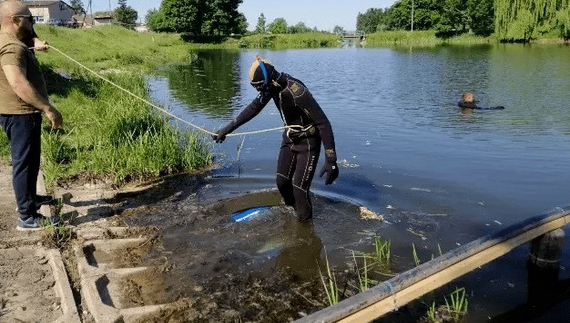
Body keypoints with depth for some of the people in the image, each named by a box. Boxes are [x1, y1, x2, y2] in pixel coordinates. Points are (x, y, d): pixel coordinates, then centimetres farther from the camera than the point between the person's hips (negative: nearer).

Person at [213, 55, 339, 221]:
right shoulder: (272, 86, -8)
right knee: (282, 182, 11)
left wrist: (331, 160, -34)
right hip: (289, 138, 8)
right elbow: (253, 108, 6)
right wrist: (226, 129, 8)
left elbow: (323, 123, -31)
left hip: (307, 142, -8)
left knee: (299, 188, -10)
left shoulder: (297, 92, -33)